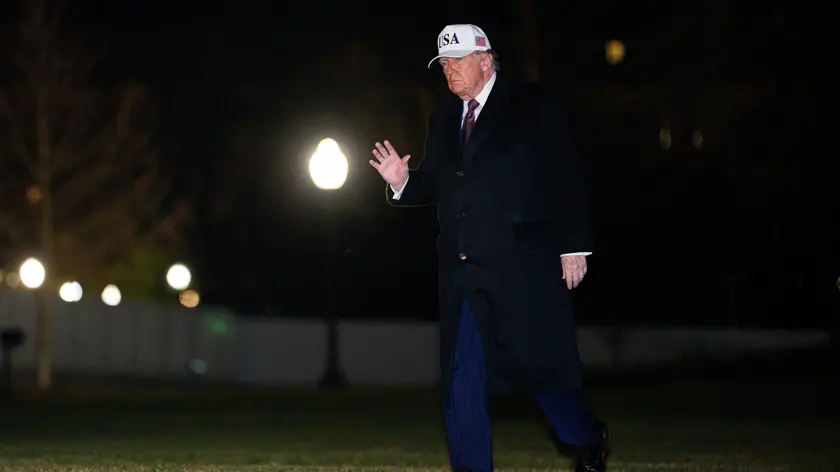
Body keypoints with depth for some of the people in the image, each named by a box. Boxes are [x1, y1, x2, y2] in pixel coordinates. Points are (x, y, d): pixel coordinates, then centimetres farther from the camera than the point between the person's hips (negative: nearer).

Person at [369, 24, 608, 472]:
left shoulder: (533, 107, 1)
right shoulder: (442, 120, 16)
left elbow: (566, 179, -3)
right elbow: (434, 184, 19)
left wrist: (574, 247, -9)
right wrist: (403, 181, -4)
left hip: (523, 265, -5)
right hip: (462, 272, 5)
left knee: (538, 363, -3)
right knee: (461, 383, 1)